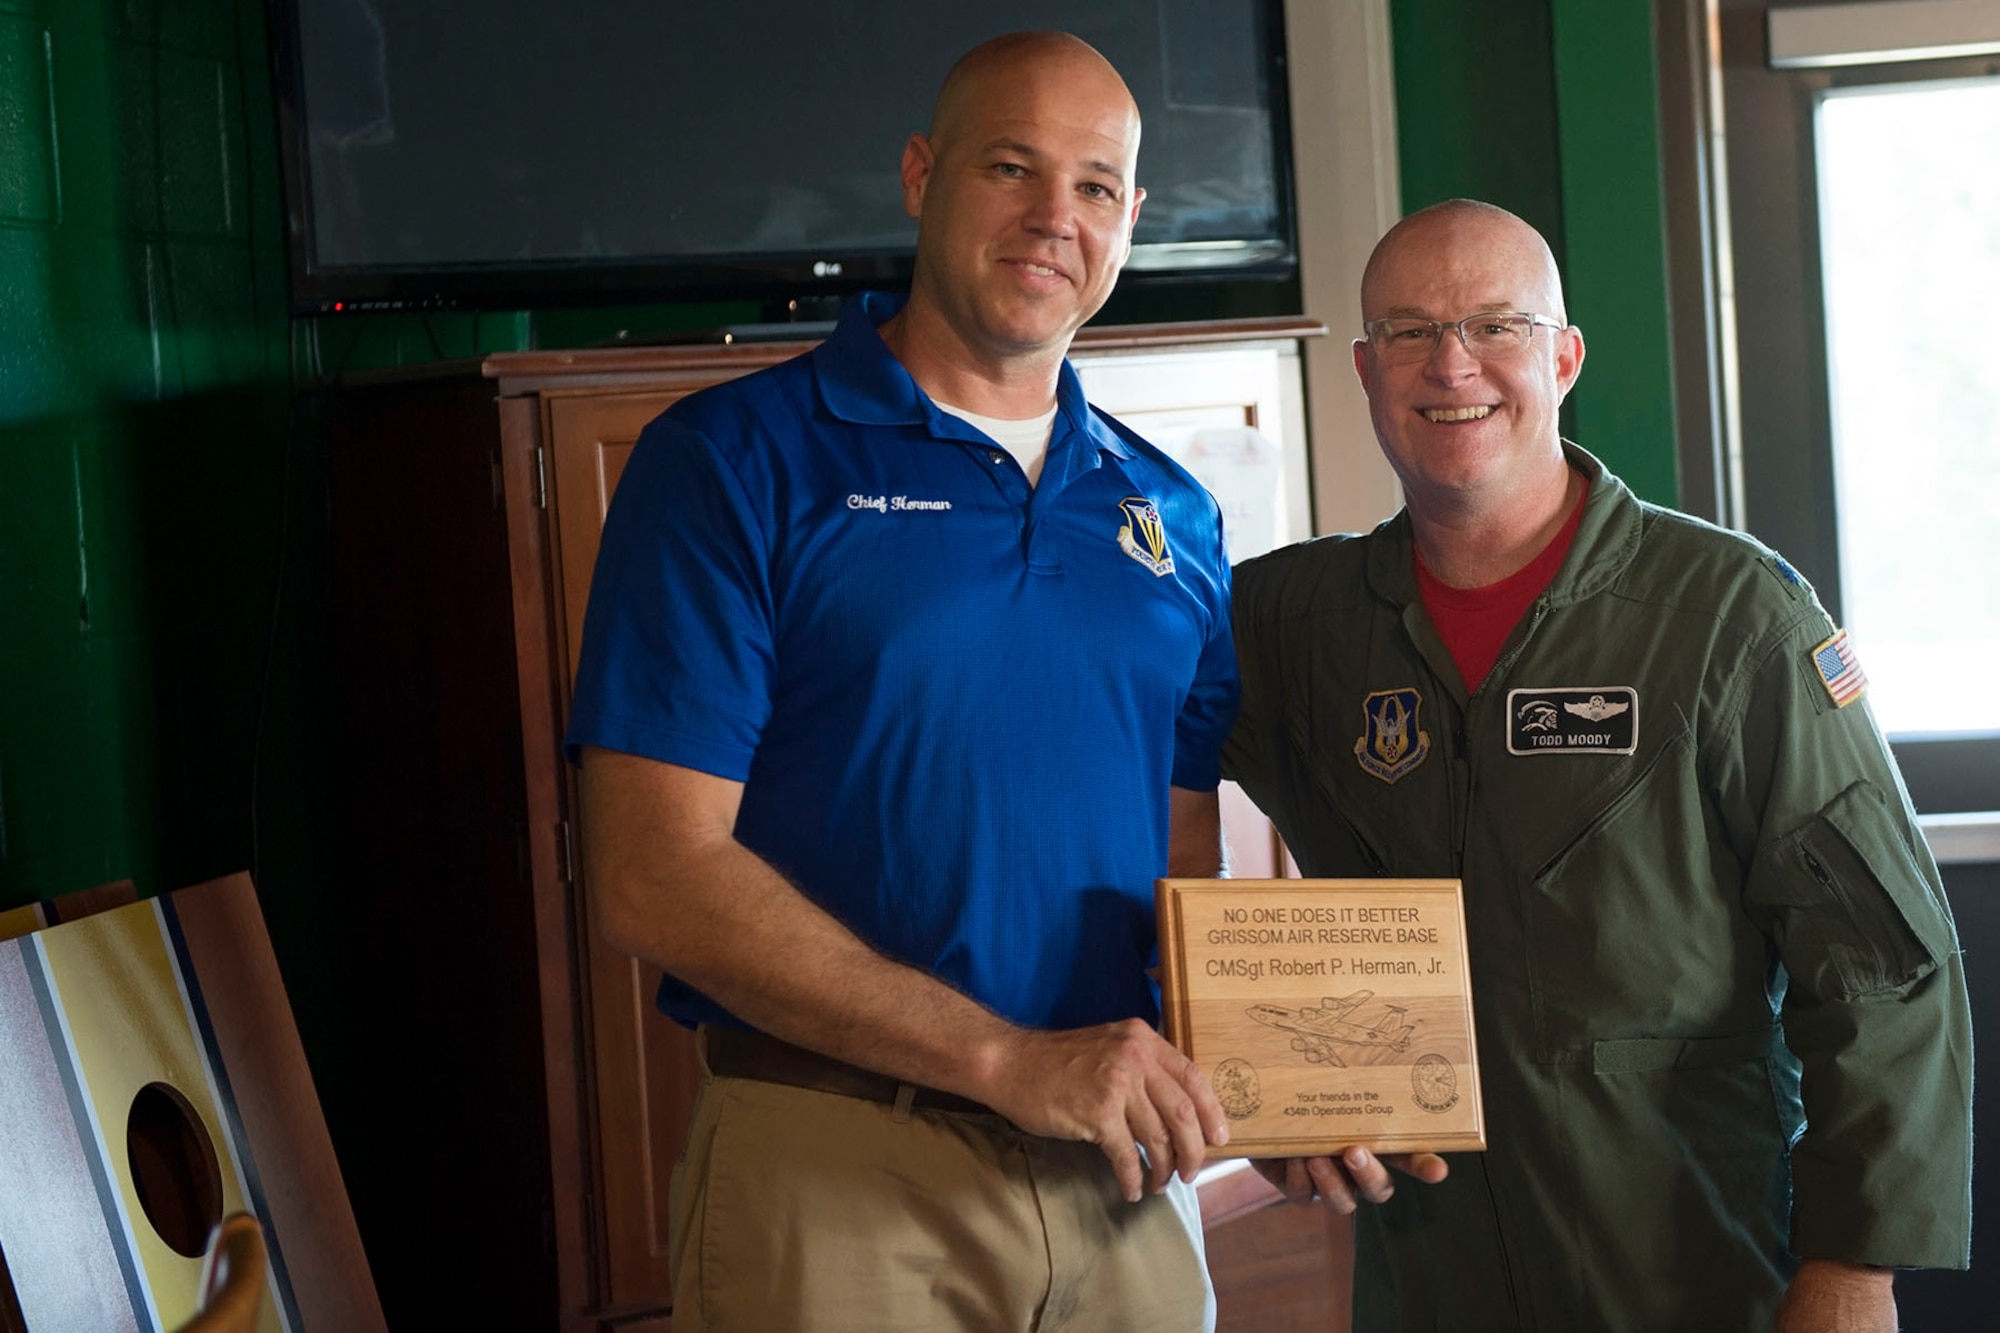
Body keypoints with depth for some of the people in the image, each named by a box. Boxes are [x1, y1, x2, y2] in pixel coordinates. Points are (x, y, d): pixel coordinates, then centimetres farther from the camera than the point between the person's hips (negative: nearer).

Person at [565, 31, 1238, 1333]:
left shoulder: (1171, 514, 10)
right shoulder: (736, 459, -6)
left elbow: (1187, 861, 14)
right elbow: (656, 879, -14)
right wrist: (1005, 1058, -19)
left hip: (1124, 1167, 5)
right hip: (837, 1176, -5)